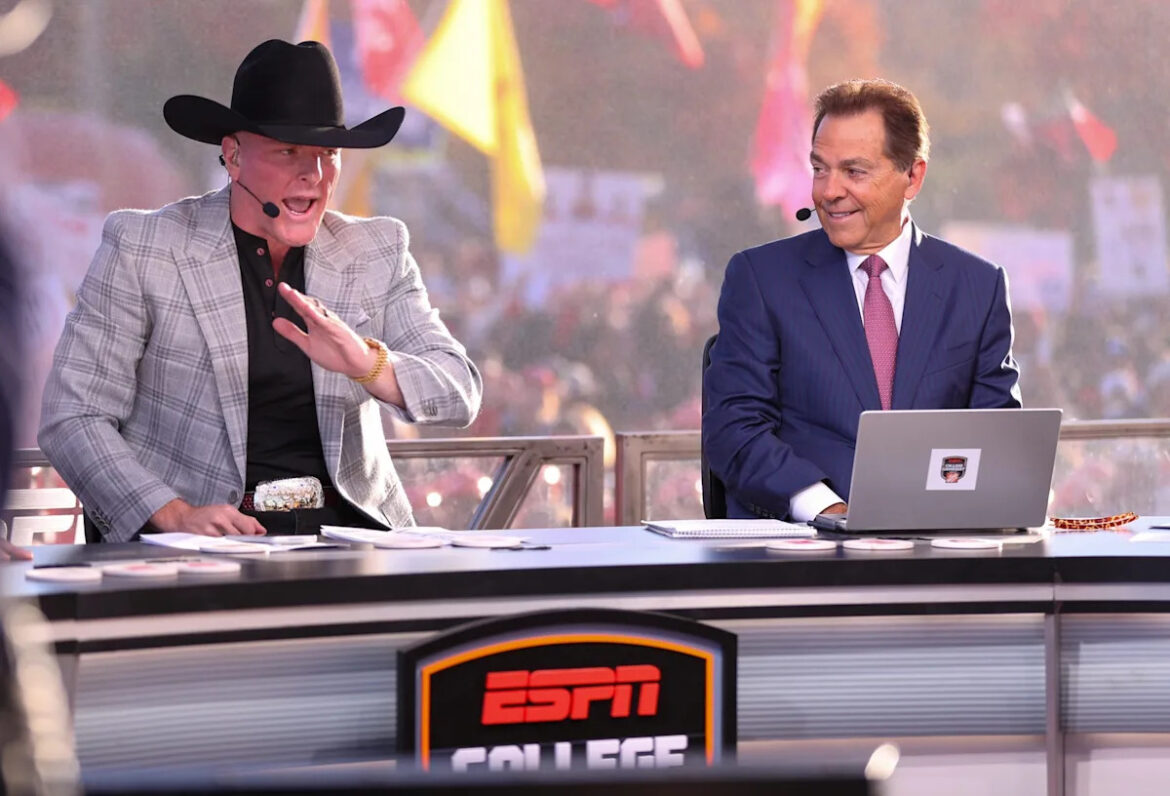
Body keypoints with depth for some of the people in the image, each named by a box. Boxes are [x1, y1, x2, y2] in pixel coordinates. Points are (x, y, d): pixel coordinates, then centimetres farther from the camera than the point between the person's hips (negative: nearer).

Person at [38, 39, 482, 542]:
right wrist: (176, 515, -19)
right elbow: (72, 418, -4)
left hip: (347, 526, 3)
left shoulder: (378, 252, 10)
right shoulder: (141, 249, 0)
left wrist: (364, 362, -19)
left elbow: (460, 397, 2)